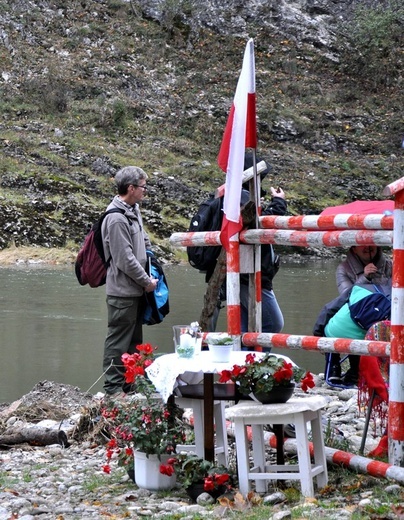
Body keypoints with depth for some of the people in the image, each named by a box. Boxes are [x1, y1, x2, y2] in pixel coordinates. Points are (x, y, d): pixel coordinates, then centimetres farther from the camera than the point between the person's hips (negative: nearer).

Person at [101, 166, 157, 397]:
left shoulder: (134, 210, 10)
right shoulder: (116, 219, -20)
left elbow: (144, 240, 23)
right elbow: (125, 260, -20)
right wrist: (147, 281, -11)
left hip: (137, 289, 10)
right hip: (123, 291, -10)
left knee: (135, 339, 16)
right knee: (119, 341, -4)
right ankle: (113, 388, 2)